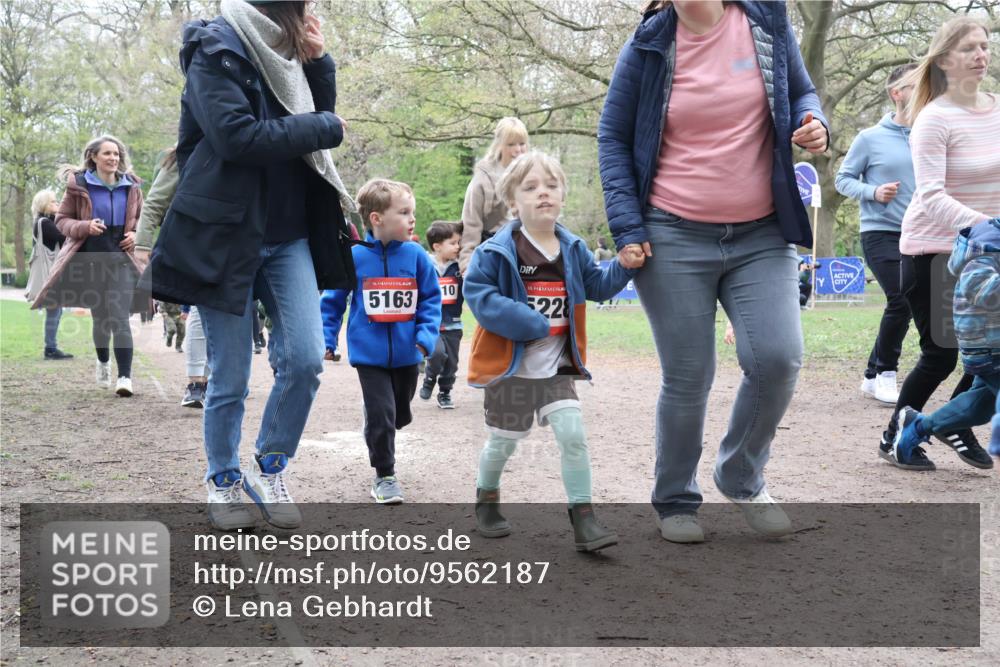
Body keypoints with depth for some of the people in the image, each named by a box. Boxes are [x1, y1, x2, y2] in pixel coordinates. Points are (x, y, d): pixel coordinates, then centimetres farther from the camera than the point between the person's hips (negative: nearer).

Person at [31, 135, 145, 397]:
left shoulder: (131, 187, 5)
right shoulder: (79, 186, -2)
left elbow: (142, 219, 18)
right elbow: (62, 220, 2)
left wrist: (136, 235, -3)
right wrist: (84, 227, -18)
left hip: (121, 260, 0)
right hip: (90, 261, 0)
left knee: (120, 319, -12)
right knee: (99, 317, 12)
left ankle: (125, 376, -16)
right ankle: (103, 362, 39)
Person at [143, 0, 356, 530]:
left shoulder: (280, 50, 11)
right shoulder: (216, 50, -10)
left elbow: (318, 118, 14)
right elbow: (237, 136, -23)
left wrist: (319, 61, 0)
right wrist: (324, 127, -13)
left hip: (289, 236, 6)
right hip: (224, 236, -6)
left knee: (305, 359, -7)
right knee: (230, 377, 2)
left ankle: (269, 469, 15)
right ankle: (223, 482, 24)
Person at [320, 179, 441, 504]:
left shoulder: (416, 256, -6)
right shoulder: (355, 256, -10)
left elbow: (431, 298, 1)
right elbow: (332, 300, -1)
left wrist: (426, 336, -11)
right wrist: (325, 340, -5)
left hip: (406, 355, 3)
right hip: (369, 354, -3)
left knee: (400, 414, 18)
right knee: (380, 414, -6)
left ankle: (380, 445, 49)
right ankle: (384, 476, 13)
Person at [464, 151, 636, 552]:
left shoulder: (573, 250, 3)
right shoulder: (496, 252, -13)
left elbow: (598, 286, 10)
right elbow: (479, 295, -19)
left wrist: (623, 264, -11)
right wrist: (534, 325, -26)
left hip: (556, 368, 3)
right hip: (509, 368, -3)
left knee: (573, 434, -11)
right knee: (503, 441, 11)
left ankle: (583, 519, -3)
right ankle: (486, 501, 38)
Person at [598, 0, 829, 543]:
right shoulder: (649, 46, -1)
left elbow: (802, 94, 17)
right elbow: (612, 138, 4)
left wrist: (812, 125, -8)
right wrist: (626, 227, -6)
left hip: (762, 236, 2)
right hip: (674, 239, -2)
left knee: (777, 359, -10)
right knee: (687, 379, 0)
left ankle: (742, 479, 17)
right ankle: (675, 500, 23)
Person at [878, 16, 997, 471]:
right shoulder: (934, 119, -16)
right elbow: (931, 197, -25)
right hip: (933, 252, -6)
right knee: (941, 355, -2)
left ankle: (956, 425, 26)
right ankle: (895, 439, 18)